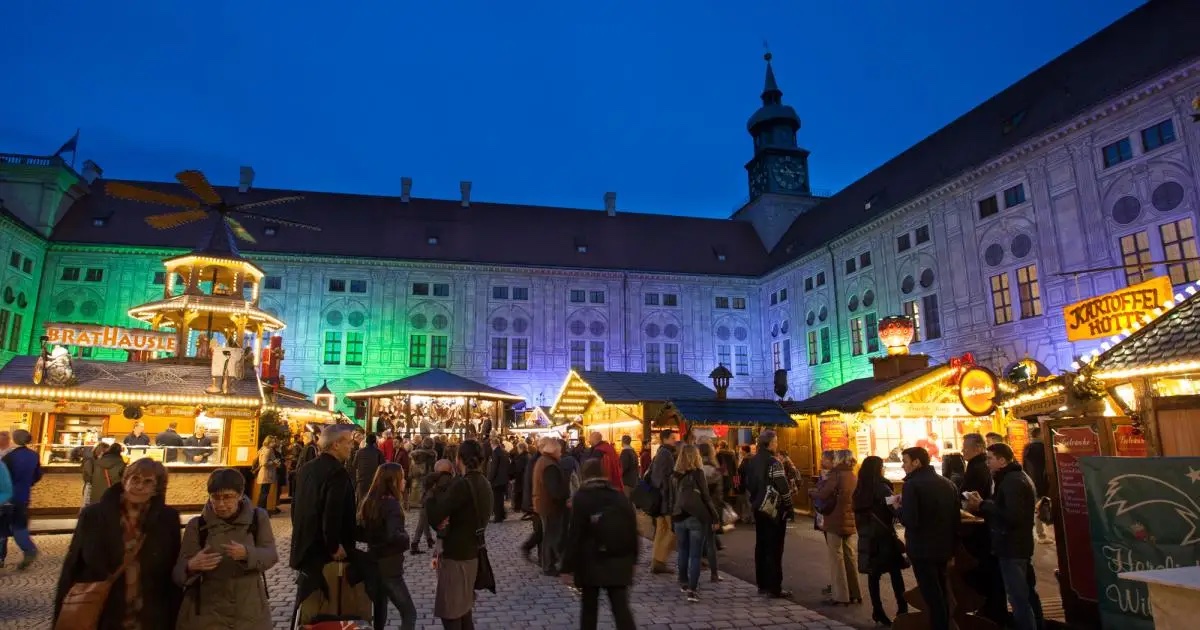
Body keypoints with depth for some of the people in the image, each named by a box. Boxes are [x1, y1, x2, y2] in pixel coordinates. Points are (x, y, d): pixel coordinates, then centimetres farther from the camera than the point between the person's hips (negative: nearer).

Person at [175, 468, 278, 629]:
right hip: (207, 611, 0)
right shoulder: (197, 525, -2)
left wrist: (247, 553, -30)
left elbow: (271, 556, -10)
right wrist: (192, 566, -30)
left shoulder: (258, 517, -1)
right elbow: (179, 573, -7)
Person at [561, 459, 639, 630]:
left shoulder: (580, 498, -8)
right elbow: (633, 530, 7)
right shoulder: (621, 496, 4)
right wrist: (632, 559, 16)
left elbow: (574, 535, -11)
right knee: (621, 608, 3)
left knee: (589, 608, 13)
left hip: (591, 563, -3)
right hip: (619, 562, 3)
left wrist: (568, 566, -6)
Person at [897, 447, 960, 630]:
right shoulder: (948, 483, 8)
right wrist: (952, 545, 20)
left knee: (931, 595, 0)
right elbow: (956, 518, 13)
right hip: (943, 547, 8)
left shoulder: (912, 484, -17)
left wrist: (899, 508, -6)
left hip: (922, 549, -8)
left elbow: (909, 520, -24)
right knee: (942, 592, 20)